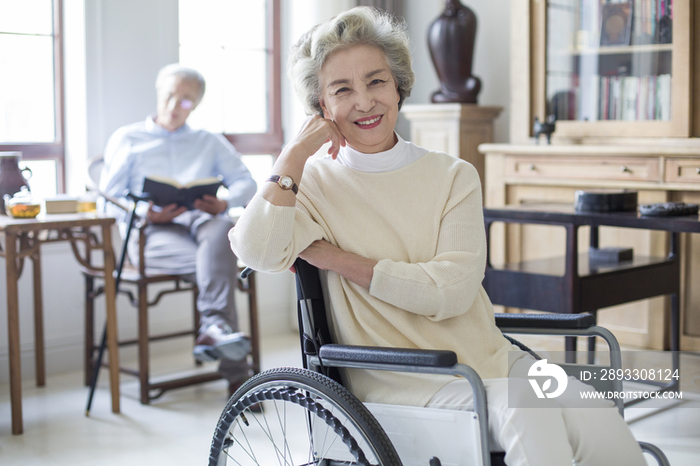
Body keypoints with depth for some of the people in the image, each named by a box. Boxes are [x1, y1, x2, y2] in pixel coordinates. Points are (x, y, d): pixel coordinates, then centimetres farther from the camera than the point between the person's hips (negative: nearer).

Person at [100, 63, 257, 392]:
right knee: (215, 262, -36)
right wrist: (145, 214, -13)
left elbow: (247, 183, 15)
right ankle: (236, 373, -40)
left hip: (198, 219, 2)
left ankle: (213, 329, -50)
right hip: (151, 233, -2)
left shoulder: (210, 143, 28)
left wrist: (225, 202, -10)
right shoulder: (127, 140, 20)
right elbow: (109, 200, 10)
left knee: (220, 229, -40)